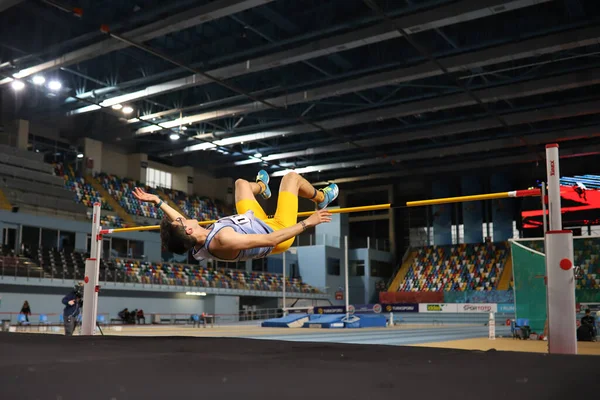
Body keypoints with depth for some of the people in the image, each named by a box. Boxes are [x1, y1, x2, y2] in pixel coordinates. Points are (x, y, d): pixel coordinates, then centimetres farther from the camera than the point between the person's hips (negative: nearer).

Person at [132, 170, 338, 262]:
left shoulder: (197, 248, -22)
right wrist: (306, 223, -36)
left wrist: (157, 201, 0)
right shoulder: (223, 240, -47)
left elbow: (179, 226, 1)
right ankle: (322, 199, 38)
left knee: (241, 182, 25)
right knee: (291, 177, 5)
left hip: (256, 223, 7)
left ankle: (262, 188, 64)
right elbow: (271, 240, -42)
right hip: (276, 228, -7)